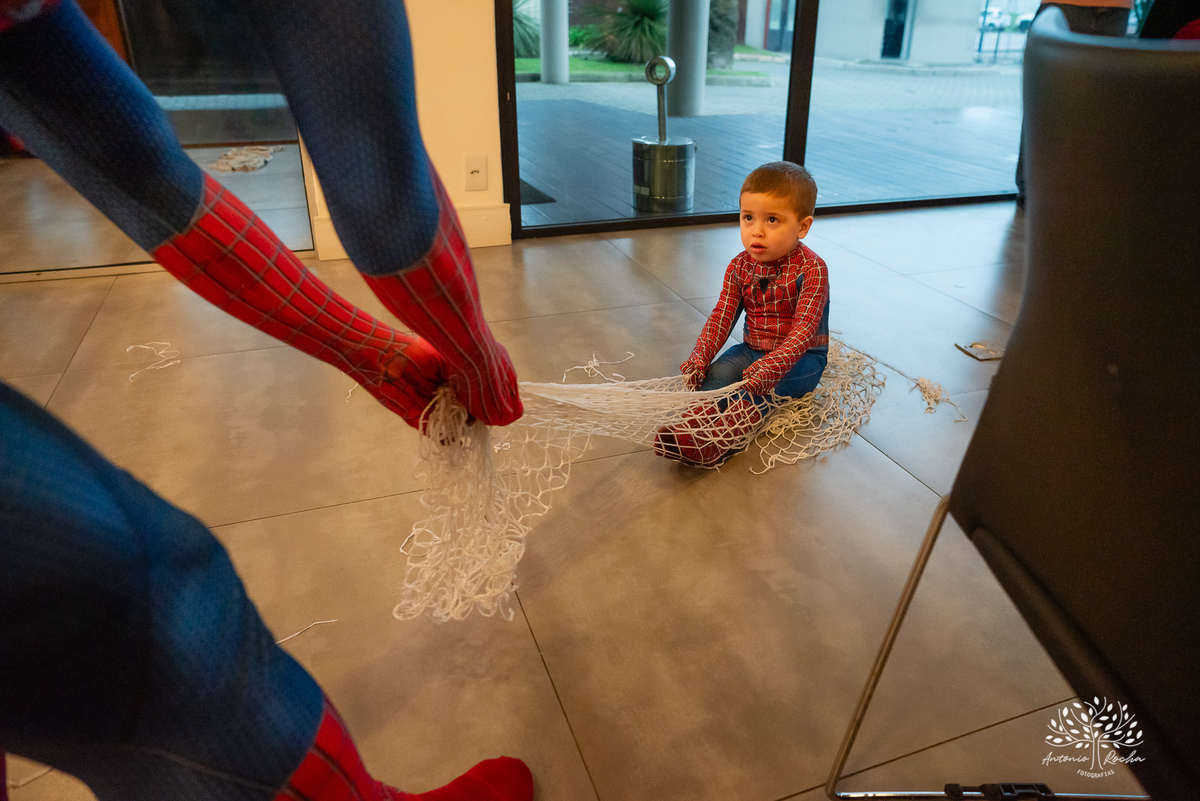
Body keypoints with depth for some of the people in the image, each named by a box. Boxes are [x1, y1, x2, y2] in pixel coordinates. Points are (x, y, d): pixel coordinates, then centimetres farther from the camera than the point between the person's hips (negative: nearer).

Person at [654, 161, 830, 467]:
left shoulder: (811, 269, -18)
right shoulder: (739, 267, -1)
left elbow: (804, 330, -26)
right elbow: (721, 317, -5)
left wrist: (768, 367, -42)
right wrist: (699, 358, -22)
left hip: (802, 358, -5)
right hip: (752, 350, 5)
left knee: (763, 381, -33)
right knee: (718, 371, -23)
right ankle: (695, 424, -45)